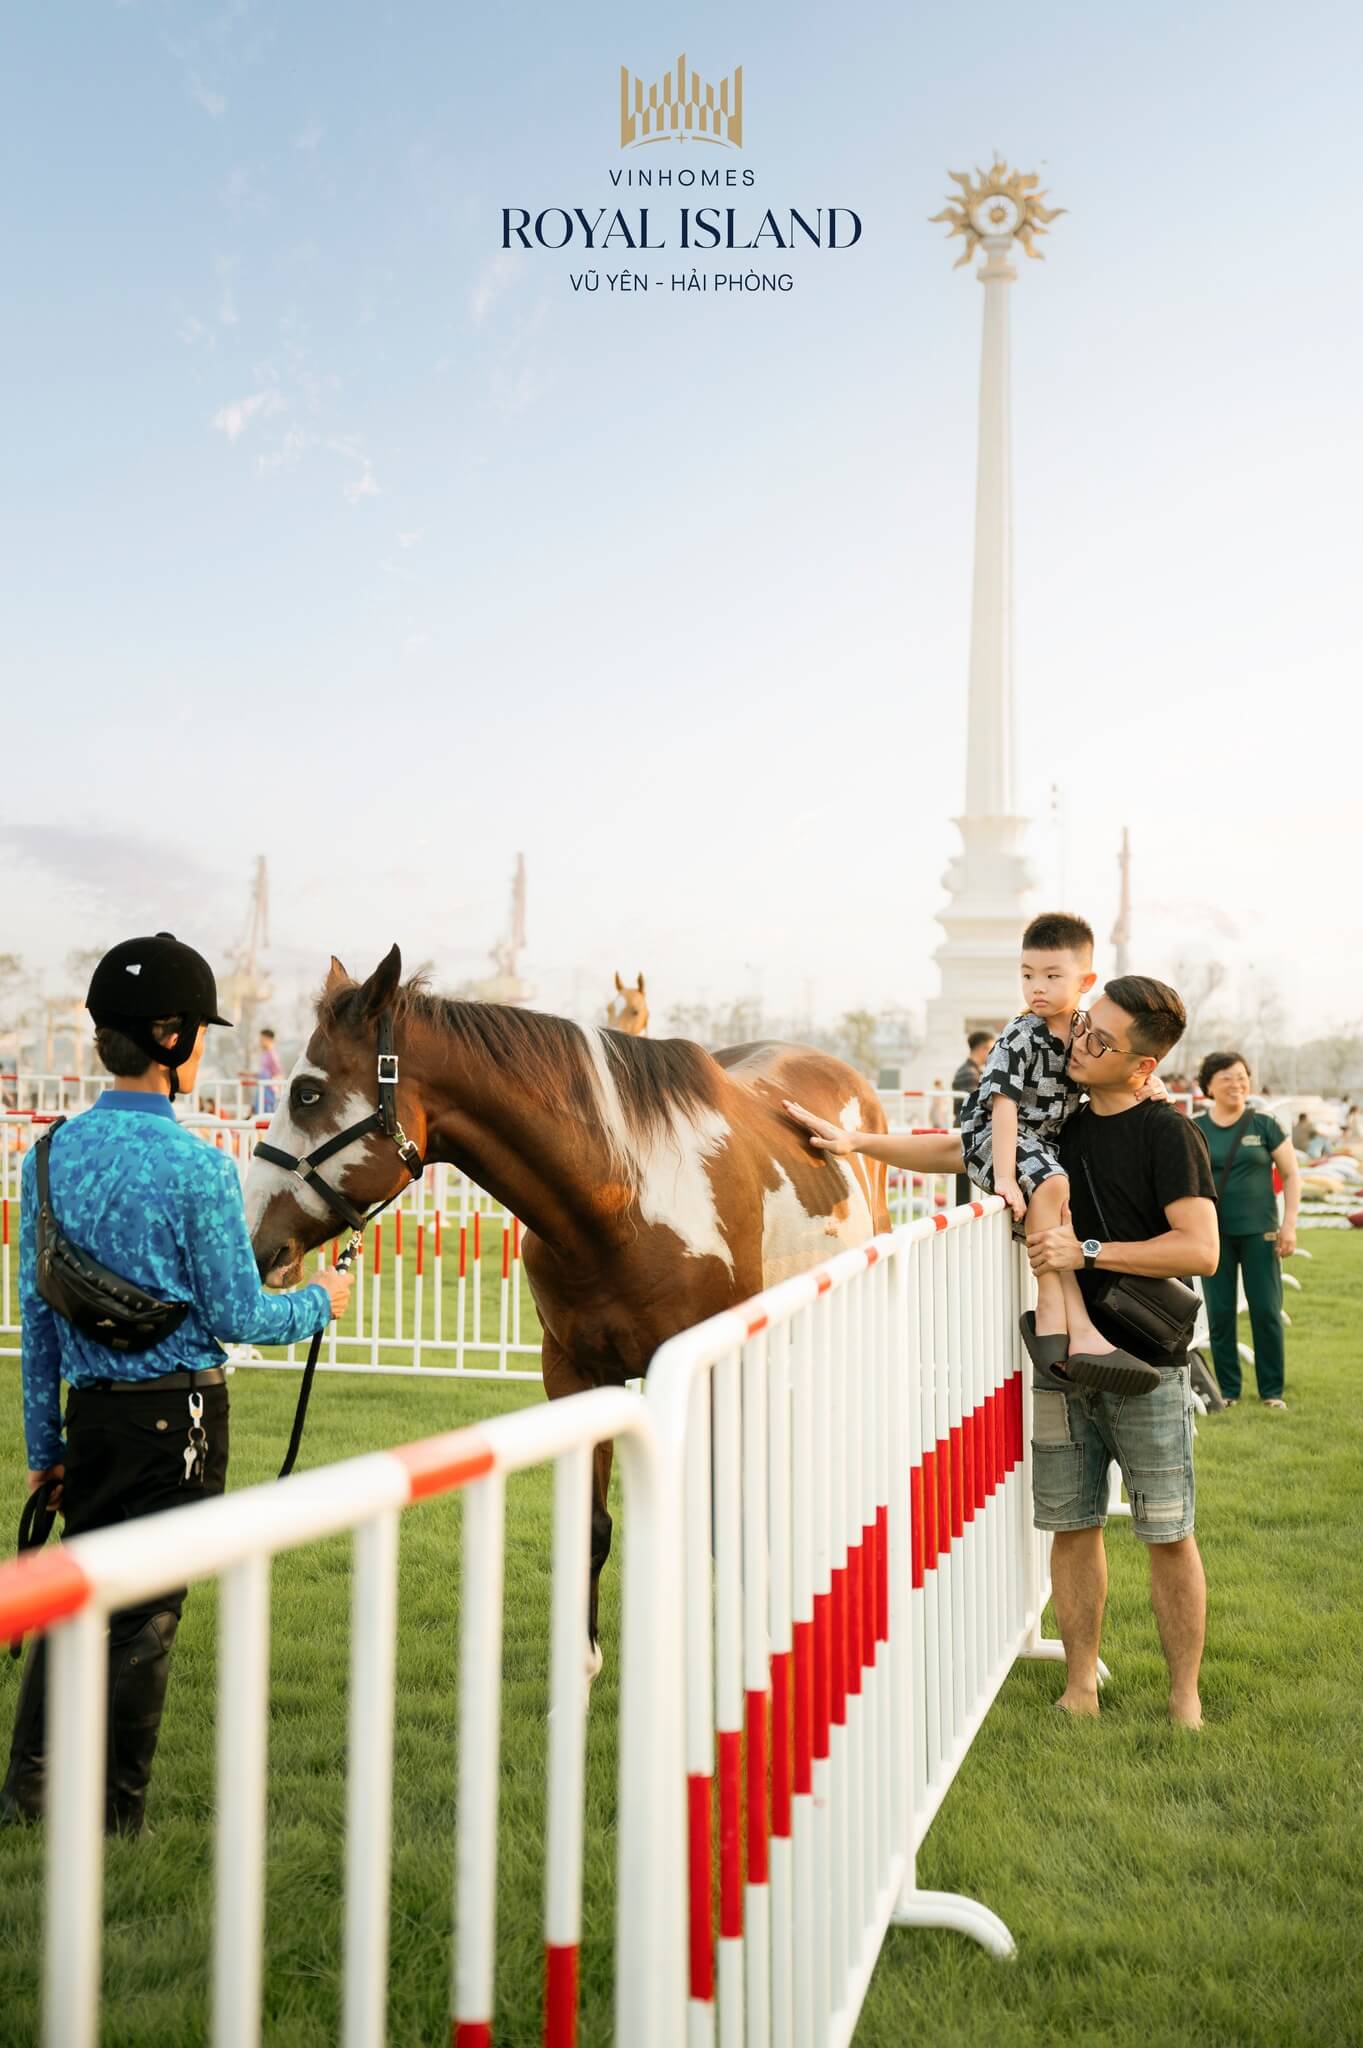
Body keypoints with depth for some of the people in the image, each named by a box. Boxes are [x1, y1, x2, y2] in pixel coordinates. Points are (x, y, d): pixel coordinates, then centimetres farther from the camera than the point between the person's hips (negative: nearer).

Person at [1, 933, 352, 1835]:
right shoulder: (197, 1166, -16)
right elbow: (237, 1317, -12)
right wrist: (321, 1301, 8)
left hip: (92, 1411, 5)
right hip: (177, 1411, -5)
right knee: (147, 1611, 7)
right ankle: (116, 1816, 18)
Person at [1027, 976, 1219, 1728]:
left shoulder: (1167, 1134, -9)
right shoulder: (1060, 1125, 9)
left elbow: (1200, 1250, -18)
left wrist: (1088, 1251, -21)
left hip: (1146, 1368, -5)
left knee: (1168, 1535, 2)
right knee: (1072, 1527, 8)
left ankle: (1184, 1698, 14)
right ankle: (1080, 1686, 20)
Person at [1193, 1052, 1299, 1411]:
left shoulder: (1265, 1124, 0)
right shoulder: (1195, 1130, 2)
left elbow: (1292, 1174, 3)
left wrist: (1289, 1224, -4)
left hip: (1259, 1232, -1)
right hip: (1214, 1234, 1)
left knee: (1267, 1311, 0)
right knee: (1220, 1313, 4)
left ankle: (1272, 1391, 11)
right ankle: (1228, 1390, 15)